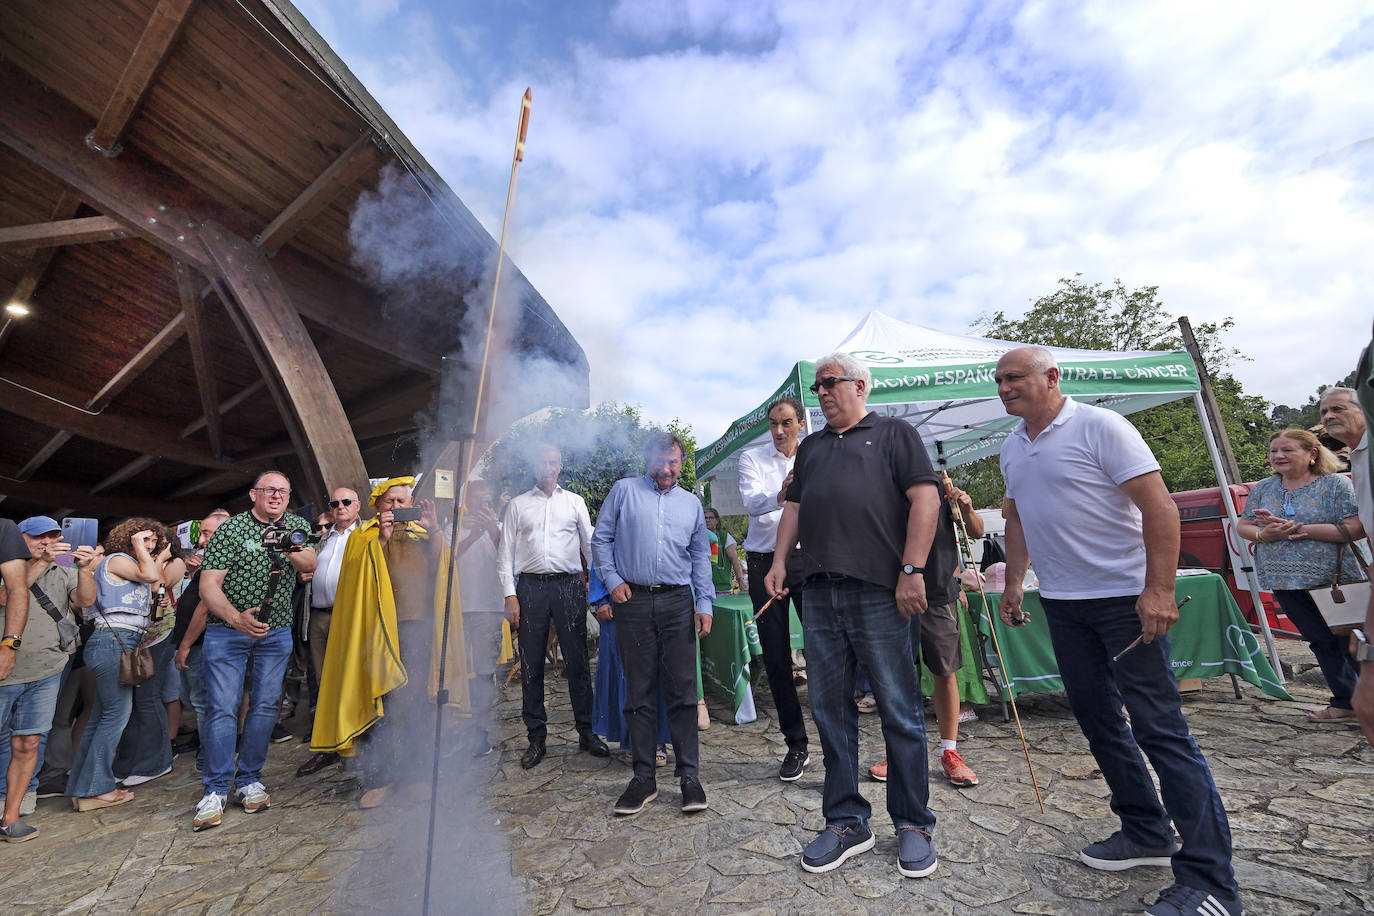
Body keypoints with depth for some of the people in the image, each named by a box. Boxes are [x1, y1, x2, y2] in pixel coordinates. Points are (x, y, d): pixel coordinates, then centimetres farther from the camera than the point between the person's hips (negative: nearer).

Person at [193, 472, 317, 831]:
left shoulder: (297, 526, 3)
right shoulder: (231, 528, -8)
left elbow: (310, 565, -11)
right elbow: (208, 586, -12)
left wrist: (290, 550, -33)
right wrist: (238, 618, -28)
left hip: (276, 633, 3)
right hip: (228, 630, -2)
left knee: (265, 706, 6)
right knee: (222, 707, -3)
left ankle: (249, 781, 20)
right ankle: (216, 790, 11)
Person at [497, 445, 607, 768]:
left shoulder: (575, 502, 12)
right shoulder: (518, 505, 11)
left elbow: (590, 545, 9)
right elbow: (505, 553, 8)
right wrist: (509, 595, -2)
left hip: (569, 585, 0)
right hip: (530, 586, 1)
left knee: (577, 662, 3)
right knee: (531, 665, 6)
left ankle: (586, 732, 17)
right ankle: (536, 738, 19)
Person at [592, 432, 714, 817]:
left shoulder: (691, 503, 14)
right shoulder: (624, 490, 7)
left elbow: (701, 557, 15)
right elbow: (601, 539, 8)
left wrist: (705, 604, 7)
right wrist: (612, 580, -3)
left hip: (677, 602, 2)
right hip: (633, 601, -1)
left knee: (683, 691, 2)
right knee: (639, 694, 6)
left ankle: (689, 775, 13)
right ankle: (644, 778, 18)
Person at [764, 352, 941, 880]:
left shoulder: (894, 434, 6)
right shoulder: (810, 447, 23)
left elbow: (925, 496, -4)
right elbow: (795, 505, 21)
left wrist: (912, 569, -13)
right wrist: (779, 560, 8)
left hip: (880, 592, -5)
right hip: (819, 595, 6)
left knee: (900, 712, 4)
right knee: (830, 711, 9)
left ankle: (913, 825, 22)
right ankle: (846, 823, 23)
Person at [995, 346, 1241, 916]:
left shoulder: (1099, 426, -12)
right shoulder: (1012, 448, 9)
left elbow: (1159, 506, -16)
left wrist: (1158, 590, -21)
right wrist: (1013, 583, 14)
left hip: (1124, 596, -7)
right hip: (1060, 603, 7)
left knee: (1160, 728, -4)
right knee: (1097, 720, 14)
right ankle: (1147, 834, 31)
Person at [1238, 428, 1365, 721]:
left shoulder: (1336, 484, -5)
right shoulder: (1262, 489, 8)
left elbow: (1357, 528, -14)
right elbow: (1243, 526, 9)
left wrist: (1299, 529, -20)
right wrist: (1264, 534, -13)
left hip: (1334, 580, -4)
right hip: (1286, 584, 4)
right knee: (1322, 642, 11)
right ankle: (1346, 703, 22)